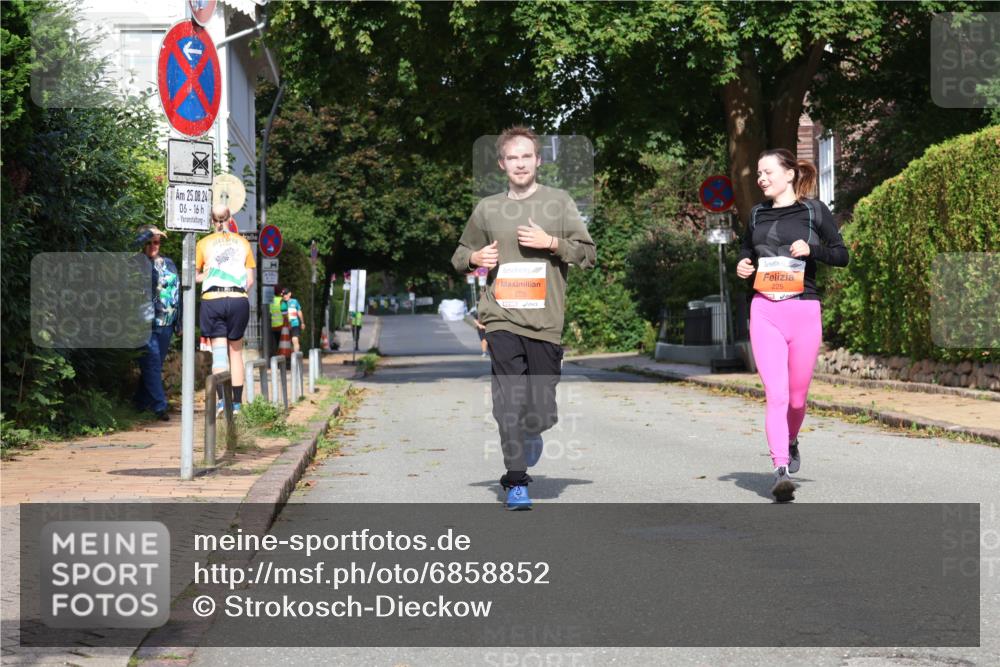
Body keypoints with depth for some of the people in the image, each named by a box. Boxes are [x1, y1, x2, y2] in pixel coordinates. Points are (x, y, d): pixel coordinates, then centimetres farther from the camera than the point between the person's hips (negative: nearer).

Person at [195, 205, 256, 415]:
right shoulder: (243, 243, 8)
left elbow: (195, 276, 6)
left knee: (219, 352, -3)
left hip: (213, 300, -2)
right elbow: (250, 280, 8)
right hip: (239, 300, 2)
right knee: (235, 351, 12)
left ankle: (222, 398, -20)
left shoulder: (204, 244, 3)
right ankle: (237, 402, 13)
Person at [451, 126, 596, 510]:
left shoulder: (559, 202, 8)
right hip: (501, 319, 0)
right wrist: (475, 258, 1)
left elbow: (588, 254, 4)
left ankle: (531, 434, 37)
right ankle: (516, 484, -6)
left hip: (545, 320, 0)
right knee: (510, 400, -12)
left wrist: (550, 242, -10)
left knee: (542, 411, 1)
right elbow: (460, 257, 23)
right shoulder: (487, 208, 12)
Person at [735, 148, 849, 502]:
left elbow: (842, 255, 4)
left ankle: (790, 443, 41)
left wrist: (811, 249, -14)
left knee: (797, 396, 10)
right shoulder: (758, 215, 14)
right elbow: (747, 253, 27)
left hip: (804, 310, -1)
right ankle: (781, 470, -18)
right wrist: (743, 267, 5)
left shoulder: (814, 211, 4)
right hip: (765, 311, 1)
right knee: (776, 394, -13)